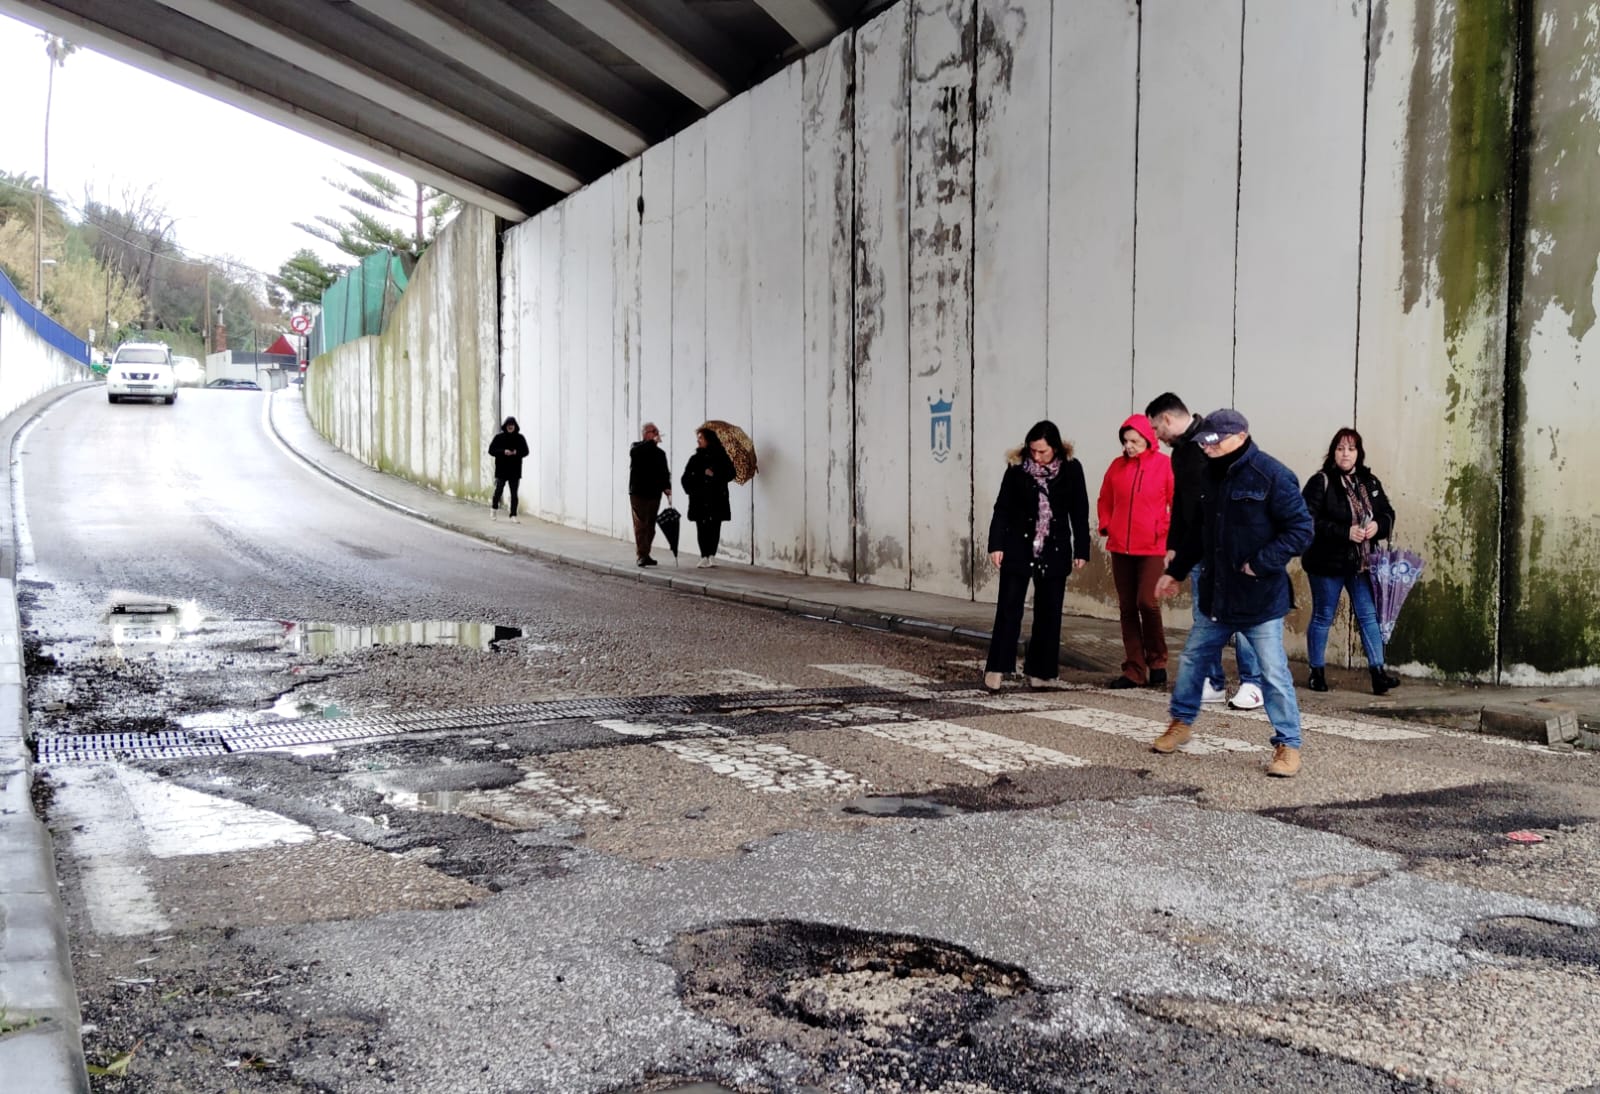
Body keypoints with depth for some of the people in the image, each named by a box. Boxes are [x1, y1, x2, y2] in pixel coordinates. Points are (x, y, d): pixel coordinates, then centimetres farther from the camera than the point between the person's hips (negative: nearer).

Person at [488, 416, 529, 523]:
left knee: (514, 494, 0)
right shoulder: (499, 437, 1)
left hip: (515, 470, 1)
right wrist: (503, 452, -16)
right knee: (498, 490, -1)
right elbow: (491, 450, -1)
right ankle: (494, 508, 27)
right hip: (501, 470, -1)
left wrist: (517, 452, -13)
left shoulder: (520, 438, 5)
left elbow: (526, 451, 7)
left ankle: (513, 516, 4)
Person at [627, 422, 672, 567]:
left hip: (654, 494, 5)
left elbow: (664, 473, 13)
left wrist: (666, 487, -5)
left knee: (650, 526, 7)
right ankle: (642, 555, -13)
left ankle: (645, 554, 14)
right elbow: (634, 452, -24)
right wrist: (653, 442, -25)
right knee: (641, 525, -9)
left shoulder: (660, 453, 15)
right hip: (638, 493, -5)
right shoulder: (637, 447, 2)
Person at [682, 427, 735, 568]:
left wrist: (715, 475, -13)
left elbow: (730, 473, -1)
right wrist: (690, 490, -2)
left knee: (714, 527, -2)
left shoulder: (720, 456, 3)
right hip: (699, 500, 2)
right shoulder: (695, 459, 12)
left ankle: (712, 555, 7)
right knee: (701, 528, -1)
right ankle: (704, 557, 2)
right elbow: (686, 477, 14)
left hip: (716, 499, -2)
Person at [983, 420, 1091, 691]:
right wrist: (996, 544, -10)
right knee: (1009, 607, -5)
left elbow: (1079, 513, 3)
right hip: (1018, 548, -1)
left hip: (1054, 552, 2)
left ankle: (1039, 671, 13)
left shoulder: (1071, 469, -2)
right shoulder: (1017, 468, -5)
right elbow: (1002, 509, -2)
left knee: (1049, 612, 5)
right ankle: (996, 668, -5)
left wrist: (1081, 551, 1)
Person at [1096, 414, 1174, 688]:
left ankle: (1157, 659, 9)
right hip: (1120, 548, 4)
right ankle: (1134, 670, 12)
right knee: (1128, 608, 6)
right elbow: (1105, 501, 19)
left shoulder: (1165, 465, -3)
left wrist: (1166, 531, -7)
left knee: (1147, 602, -14)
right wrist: (1106, 526, 7)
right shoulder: (1117, 466, 8)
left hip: (1152, 548, -4)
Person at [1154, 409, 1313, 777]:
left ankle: (1288, 745, 9)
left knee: (1274, 672, -3)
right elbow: (1197, 531, 19)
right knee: (1192, 658, 16)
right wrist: (1175, 571, 21)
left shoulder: (1272, 476, -15)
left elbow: (1301, 530, -16)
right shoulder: (1210, 476, 7)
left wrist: (1260, 563, -23)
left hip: (1260, 597, -7)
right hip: (1216, 595, 7)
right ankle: (1180, 722, 35)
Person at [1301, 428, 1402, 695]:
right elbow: (1310, 519, -19)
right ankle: (1317, 673, 17)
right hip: (1327, 562, -5)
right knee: (1322, 617, 7)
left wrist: (1378, 525, -9)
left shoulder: (1369, 482, 8)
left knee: (1368, 615, 3)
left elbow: (1387, 512, 14)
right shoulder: (1321, 482, -10)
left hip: (1360, 563, 5)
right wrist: (1345, 532, -23)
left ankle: (1378, 672, 4)